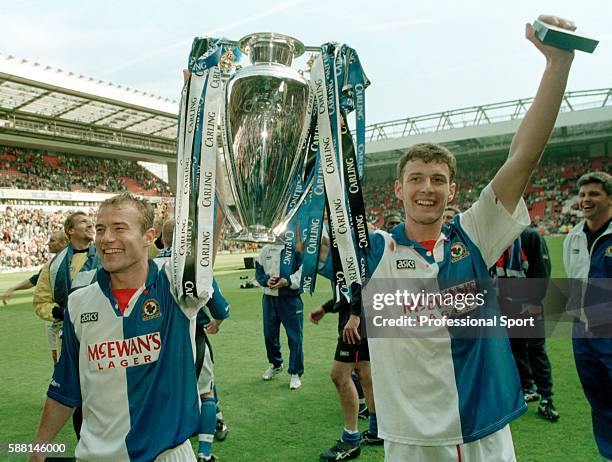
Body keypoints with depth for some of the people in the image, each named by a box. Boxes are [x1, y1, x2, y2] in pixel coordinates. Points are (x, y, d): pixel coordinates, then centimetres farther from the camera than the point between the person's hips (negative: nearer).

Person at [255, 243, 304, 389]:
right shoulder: (265, 250, 6)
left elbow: (304, 271, -12)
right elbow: (258, 271, 10)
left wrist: (288, 281, -23)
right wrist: (266, 280, -10)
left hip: (290, 299, -4)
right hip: (269, 299, 4)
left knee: (295, 336, 0)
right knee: (269, 334, 17)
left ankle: (295, 373, 16)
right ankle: (275, 364, 42)